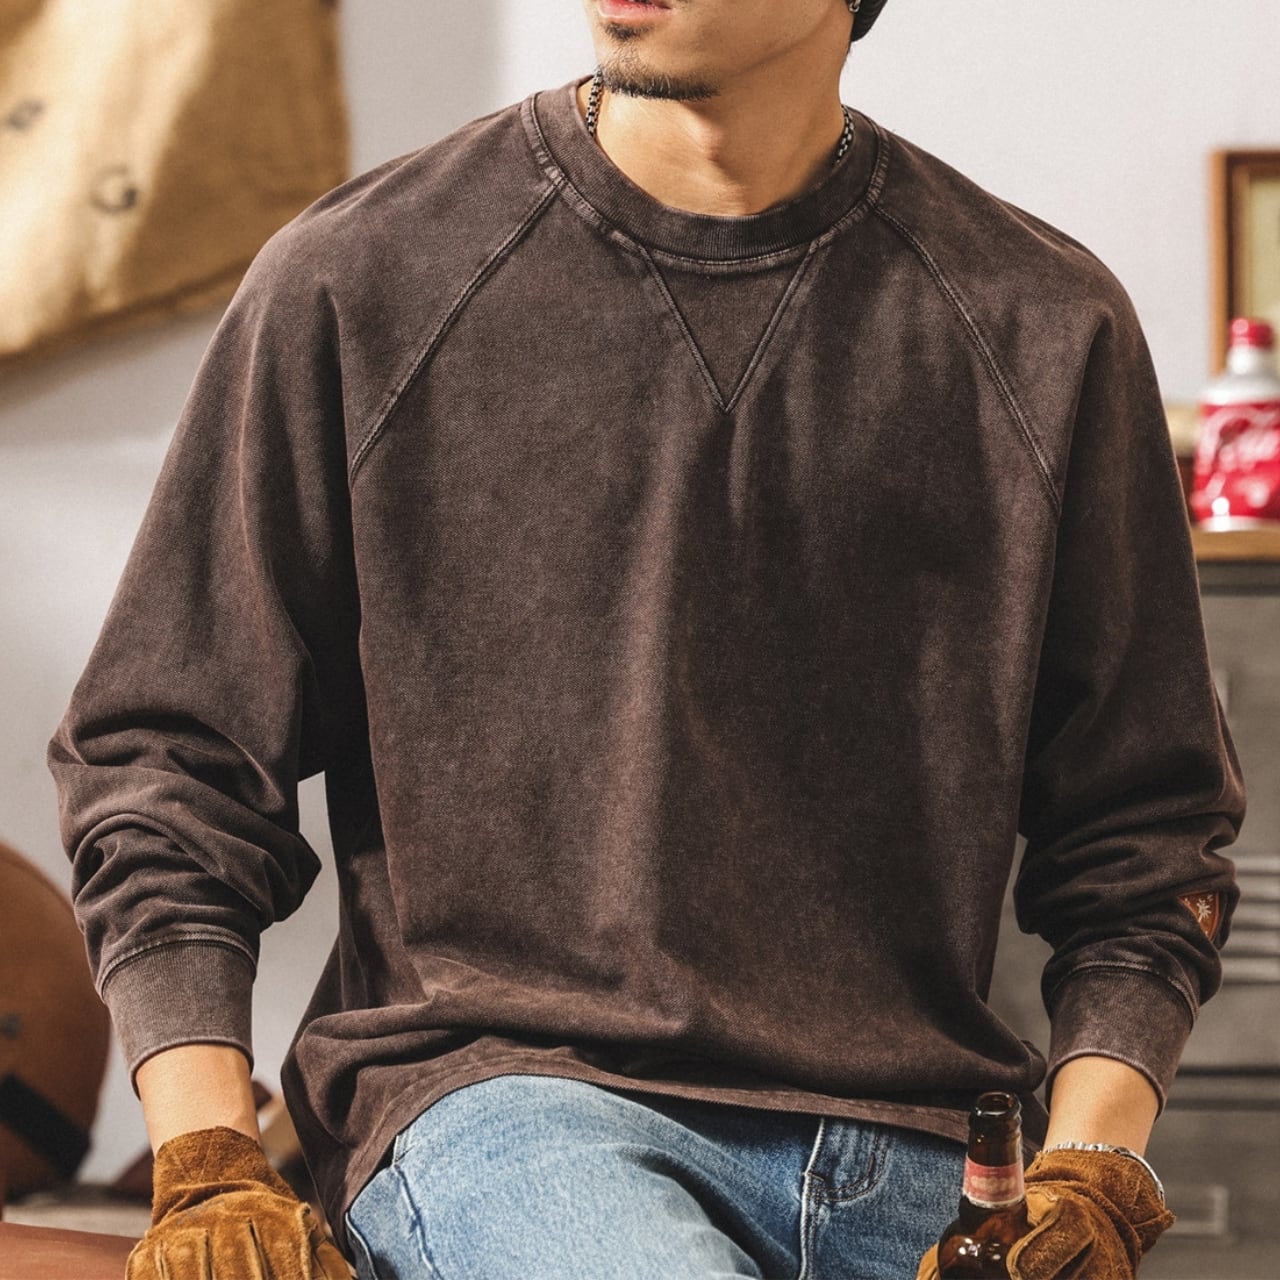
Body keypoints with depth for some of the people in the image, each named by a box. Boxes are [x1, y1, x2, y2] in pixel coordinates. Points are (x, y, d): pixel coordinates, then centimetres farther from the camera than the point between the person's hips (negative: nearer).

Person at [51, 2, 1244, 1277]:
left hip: (904, 1159, 3)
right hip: (483, 1099, -2)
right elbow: (162, 757, 7)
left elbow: (1142, 828, 14)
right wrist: (205, 1166, -5)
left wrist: (1087, 1175, -1)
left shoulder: (1043, 329, 8)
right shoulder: (352, 286, 3)